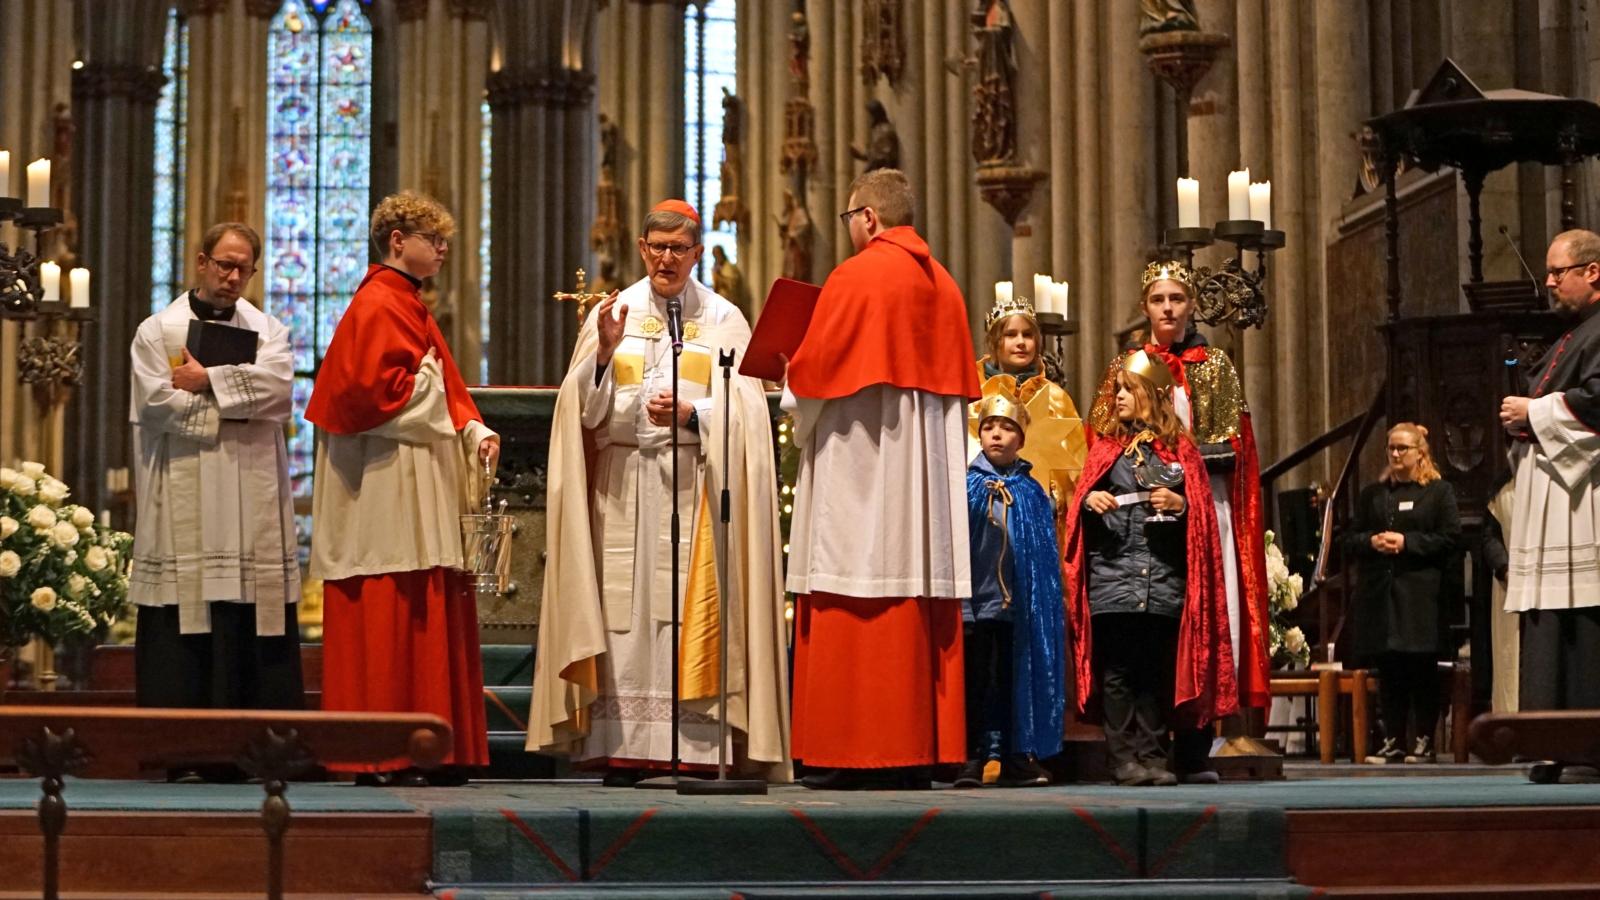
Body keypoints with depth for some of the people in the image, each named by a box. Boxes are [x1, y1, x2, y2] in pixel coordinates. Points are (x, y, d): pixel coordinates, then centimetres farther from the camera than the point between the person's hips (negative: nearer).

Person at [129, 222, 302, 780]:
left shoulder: (266, 329, 16)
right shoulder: (157, 331, 9)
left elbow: (277, 382, -5)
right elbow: (157, 402, -7)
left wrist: (207, 382, -7)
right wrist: (237, 403, -3)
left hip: (255, 504, 2)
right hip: (184, 503, -2)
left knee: (256, 624, -2)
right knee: (184, 623, -6)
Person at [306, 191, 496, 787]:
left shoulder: (409, 306, 21)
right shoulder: (378, 304, -10)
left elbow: (445, 390, 20)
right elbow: (366, 387, -21)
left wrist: (475, 430, 4)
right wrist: (424, 386, -8)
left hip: (423, 482, 10)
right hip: (387, 486, -10)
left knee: (428, 616, 8)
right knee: (387, 617, -8)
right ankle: (380, 757, -5)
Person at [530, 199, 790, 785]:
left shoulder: (723, 319, 8)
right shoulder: (611, 313, 12)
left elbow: (741, 410, 0)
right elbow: (583, 408, 5)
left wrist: (689, 414, -16)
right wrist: (603, 351, -11)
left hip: (695, 484, -1)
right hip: (621, 487, 1)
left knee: (691, 615, -7)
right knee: (623, 618, -3)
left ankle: (694, 751, -5)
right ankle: (620, 751, -1)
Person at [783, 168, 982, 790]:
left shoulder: (854, 277, -10)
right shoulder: (943, 284, 12)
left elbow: (811, 372, -9)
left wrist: (796, 408, 11)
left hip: (860, 469, -7)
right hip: (929, 475, 7)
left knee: (854, 611, -5)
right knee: (923, 600, 6)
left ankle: (857, 753, -6)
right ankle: (921, 750, 7)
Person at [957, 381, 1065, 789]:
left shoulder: (1032, 492, 8)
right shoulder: (966, 485, 0)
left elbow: (1046, 553, 10)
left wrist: (1042, 602, 4)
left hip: (1018, 604, 2)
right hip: (974, 601, -2)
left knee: (1016, 681, 8)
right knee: (975, 682, 1)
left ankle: (1016, 760, 15)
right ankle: (972, 760, 5)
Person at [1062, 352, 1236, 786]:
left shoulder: (1181, 450, 10)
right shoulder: (1107, 447, 13)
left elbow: (1202, 515, 8)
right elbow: (1081, 512, 12)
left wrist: (1180, 505, -11)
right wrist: (1089, 501, -9)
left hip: (1164, 584, -1)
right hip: (1112, 582, 1)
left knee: (1158, 674, 1)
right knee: (1117, 675, -3)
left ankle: (1156, 757, 7)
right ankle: (1125, 758, 1)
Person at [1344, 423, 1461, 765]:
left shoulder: (1439, 491, 5)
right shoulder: (1373, 494, 18)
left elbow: (1450, 538, -5)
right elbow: (1350, 540, 16)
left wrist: (1406, 542, -12)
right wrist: (1371, 541, -5)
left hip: (1422, 594, -4)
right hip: (1380, 593, 4)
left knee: (1422, 670, -4)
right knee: (1388, 671, 3)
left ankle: (1424, 741, 2)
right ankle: (1393, 740, 7)